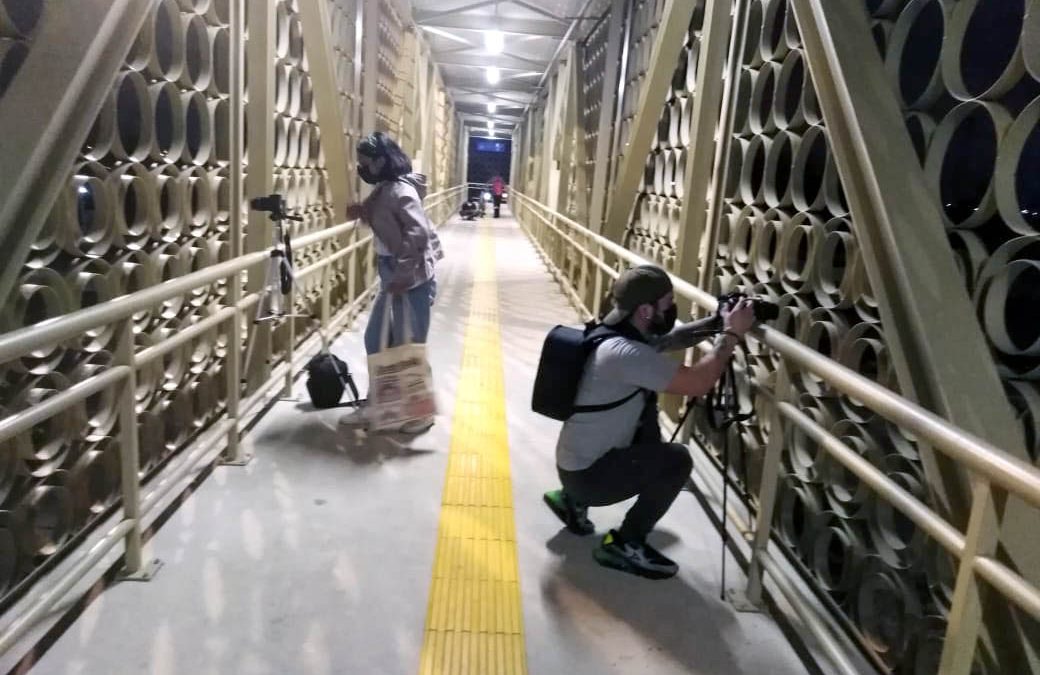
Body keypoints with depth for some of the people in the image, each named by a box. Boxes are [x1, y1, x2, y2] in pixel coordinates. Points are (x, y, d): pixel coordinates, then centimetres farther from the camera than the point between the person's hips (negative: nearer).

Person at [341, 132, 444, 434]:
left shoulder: (400, 191, -19)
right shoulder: (382, 189, 10)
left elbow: (419, 234, -27)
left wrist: (403, 277, -25)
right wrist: (359, 211, 3)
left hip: (412, 280, -10)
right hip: (392, 277, 10)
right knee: (375, 340, 16)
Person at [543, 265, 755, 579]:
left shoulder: (628, 334, 2)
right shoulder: (625, 352, -28)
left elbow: (673, 339, 16)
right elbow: (698, 383, -30)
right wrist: (731, 335, -18)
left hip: (581, 461, 10)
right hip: (587, 475, -9)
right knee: (676, 460, -16)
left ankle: (573, 499, 22)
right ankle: (625, 545, 1)